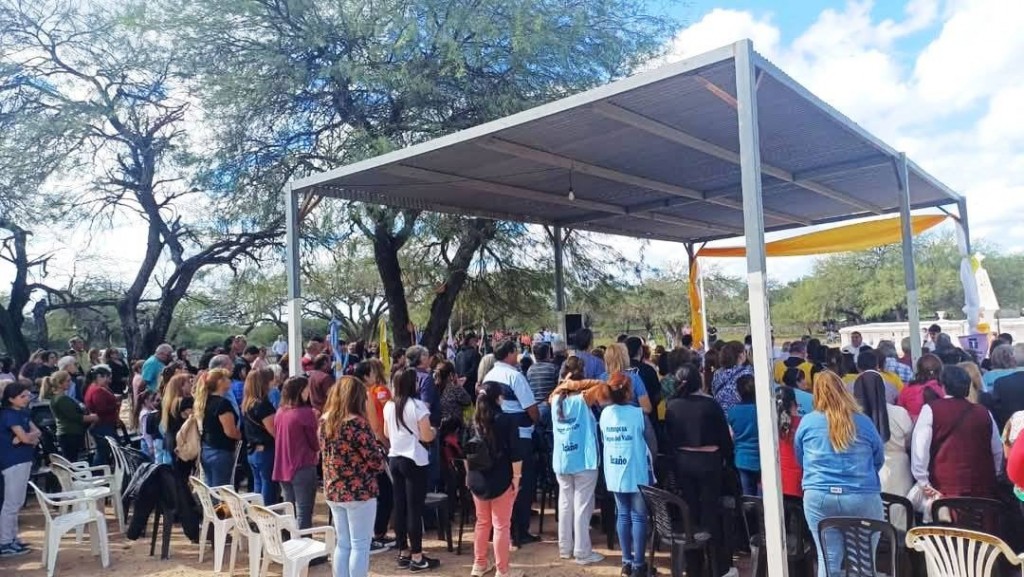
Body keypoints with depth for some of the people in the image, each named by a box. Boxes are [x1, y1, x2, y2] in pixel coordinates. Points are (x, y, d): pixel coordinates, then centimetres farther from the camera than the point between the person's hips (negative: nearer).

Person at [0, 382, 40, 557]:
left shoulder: (23, 413, 10)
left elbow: (37, 432, 6)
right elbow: (25, 437, -21)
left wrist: (27, 436, -13)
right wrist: (31, 435, -1)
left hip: (23, 460, 9)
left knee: (17, 503, 15)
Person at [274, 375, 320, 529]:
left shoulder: (280, 412, 4)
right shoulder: (306, 412, -16)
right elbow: (314, 443, -8)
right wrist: (317, 450, 13)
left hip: (283, 468, 7)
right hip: (303, 468, -7)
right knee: (303, 513, 1)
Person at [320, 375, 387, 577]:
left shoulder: (324, 420, 3)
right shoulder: (357, 422, -19)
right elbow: (376, 459, -16)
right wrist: (380, 449, 5)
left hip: (333, 490, 7)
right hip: (359, 491, -7)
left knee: (343, 544, 17)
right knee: (360, 545, 4)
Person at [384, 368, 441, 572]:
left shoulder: (389, 406, 5)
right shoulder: (418, 406, -15)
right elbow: (426, 436, -15)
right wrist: (434, 430, 5)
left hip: (394, 459, 7)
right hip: (414, 461, -7)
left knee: (400, 506, 12)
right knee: (415, 508, -1)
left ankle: (403, 553, 21)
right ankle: (417, 557, 5)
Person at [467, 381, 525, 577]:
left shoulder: (473, 420, 4)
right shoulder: (508, 420, -11)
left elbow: (466, 452, 11)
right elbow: (515, 454, -14)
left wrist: (469, 474, 20)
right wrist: (516, 477, -7)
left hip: (477, 479, 6)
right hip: (501, 480, -5)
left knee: (482, 522, 19)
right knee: (501, 525, 2)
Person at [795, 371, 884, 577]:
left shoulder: (807, 422, 3)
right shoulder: (864, 422, 3)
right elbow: (879, 459, 17)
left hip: (819, 497, 0)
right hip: (863, 497, 0)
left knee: (828, 560, 3)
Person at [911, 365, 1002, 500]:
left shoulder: (931, 410, -3)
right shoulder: (984, 413, 9)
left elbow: (920, 447, -9)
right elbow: (998, 451, 18)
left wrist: (923, 483, -4)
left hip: (946, 487, -4)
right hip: (981, 486, 4)